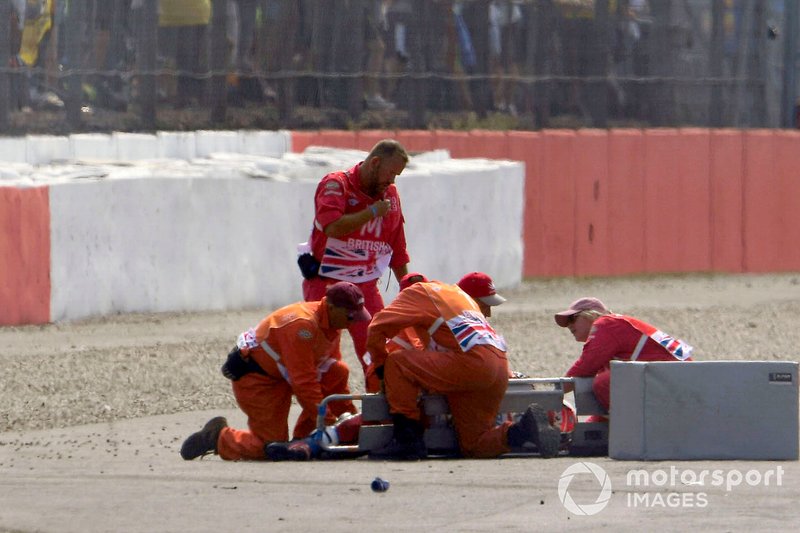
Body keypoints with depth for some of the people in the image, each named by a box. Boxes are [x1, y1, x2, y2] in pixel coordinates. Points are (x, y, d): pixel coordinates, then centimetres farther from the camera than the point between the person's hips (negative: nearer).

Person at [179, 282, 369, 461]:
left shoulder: (330, 324, 2)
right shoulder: (302, 324, -28)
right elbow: (303, 380, -28)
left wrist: (349, 415, 6)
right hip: (254, 378, -10)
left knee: (338, 373, -5)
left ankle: (301, 439, -1)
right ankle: (218, 437, 6)